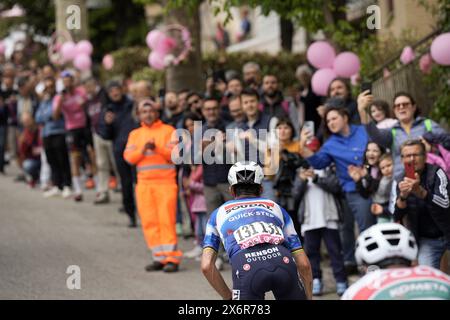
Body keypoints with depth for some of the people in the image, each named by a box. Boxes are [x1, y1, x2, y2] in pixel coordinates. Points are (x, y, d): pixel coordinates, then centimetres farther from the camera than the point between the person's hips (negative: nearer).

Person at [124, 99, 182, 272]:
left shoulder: (168, 131, 4)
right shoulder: (135, 134, 15)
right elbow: (128, 157, 4)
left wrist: (157, 148, -19)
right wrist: (143, 150, -12)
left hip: (165, 182, -4)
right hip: (144, 184, 4)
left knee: (166, 220, -9)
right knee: (149, 222, 1)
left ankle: (172, 258, -7)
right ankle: (159, 258, 7)